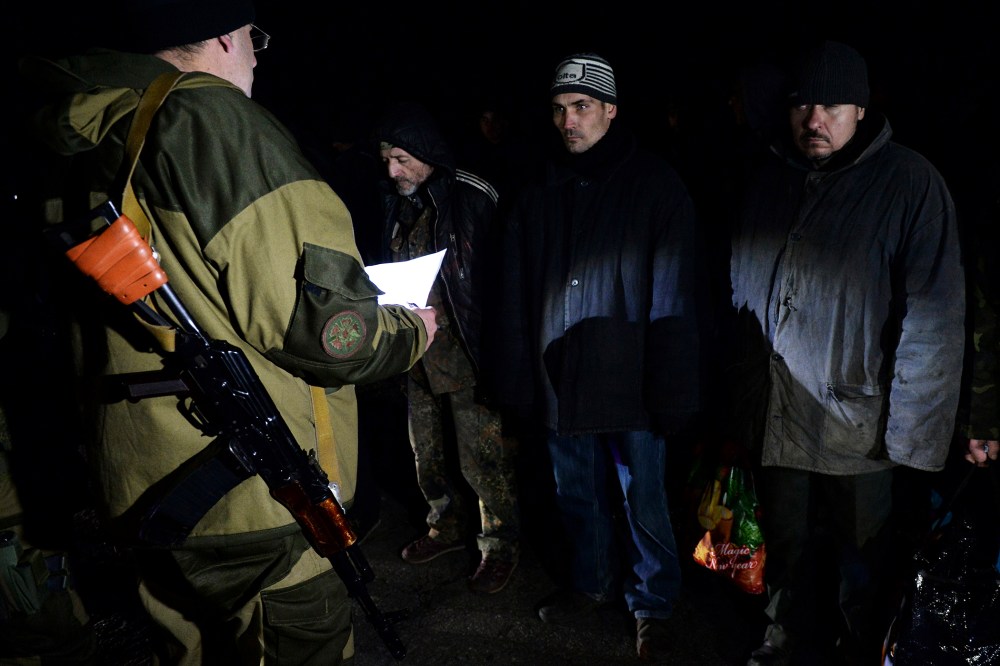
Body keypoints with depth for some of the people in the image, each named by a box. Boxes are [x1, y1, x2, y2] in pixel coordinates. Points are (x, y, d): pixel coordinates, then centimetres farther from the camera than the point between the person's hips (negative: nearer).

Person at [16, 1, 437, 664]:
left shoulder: (80, 146, 8)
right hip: (254, 499, -9)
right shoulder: (218, 121, -18)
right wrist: (409, 333, -3)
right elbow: (316, 324, -22)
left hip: (143, 490, 9)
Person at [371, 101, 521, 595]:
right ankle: (447, 527, 39)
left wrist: (494, 350, -16)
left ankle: (500, 545, 20)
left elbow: (499, 278, -13)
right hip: (417, 352, 7)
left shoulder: (474, 198, -13)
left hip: (467, 354, -7)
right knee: (427, 453, 19)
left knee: (482, 461, 1)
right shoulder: (397, 201, 9)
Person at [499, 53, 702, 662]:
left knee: (644, 502, 7)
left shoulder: (655, 185, -7)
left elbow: (673, 298, -11)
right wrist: (521, 378, 4)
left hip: (628, 382, -4)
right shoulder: (540, 194, 7)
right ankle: (592, 584, 40)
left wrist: (671, 390, -16)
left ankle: (653, 606, 28)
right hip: (562, 382, 5)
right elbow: (518, 296, 8)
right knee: (578, 496, 18)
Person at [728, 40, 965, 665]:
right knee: (786, 548, 21)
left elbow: (934, 314, -13)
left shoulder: (909, 181, -10)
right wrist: (745, 391, 9)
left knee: (862, 565, 15)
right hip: (776, 418, 4)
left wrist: (909, 427, -17)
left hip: (861, 425, -4)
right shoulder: (770, 178, 4)